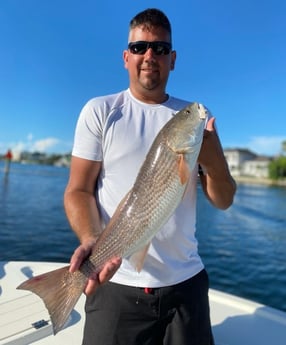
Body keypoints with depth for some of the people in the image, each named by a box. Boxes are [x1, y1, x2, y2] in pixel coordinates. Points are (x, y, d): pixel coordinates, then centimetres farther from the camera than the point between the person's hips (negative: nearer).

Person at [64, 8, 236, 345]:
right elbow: (78, 190, -4)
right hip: (116, 284, -2)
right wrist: (92, 241, -23)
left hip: (185, 281, 3)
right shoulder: (100, 111, -1)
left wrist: (214, 160, -16)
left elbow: (223, 201, 4)